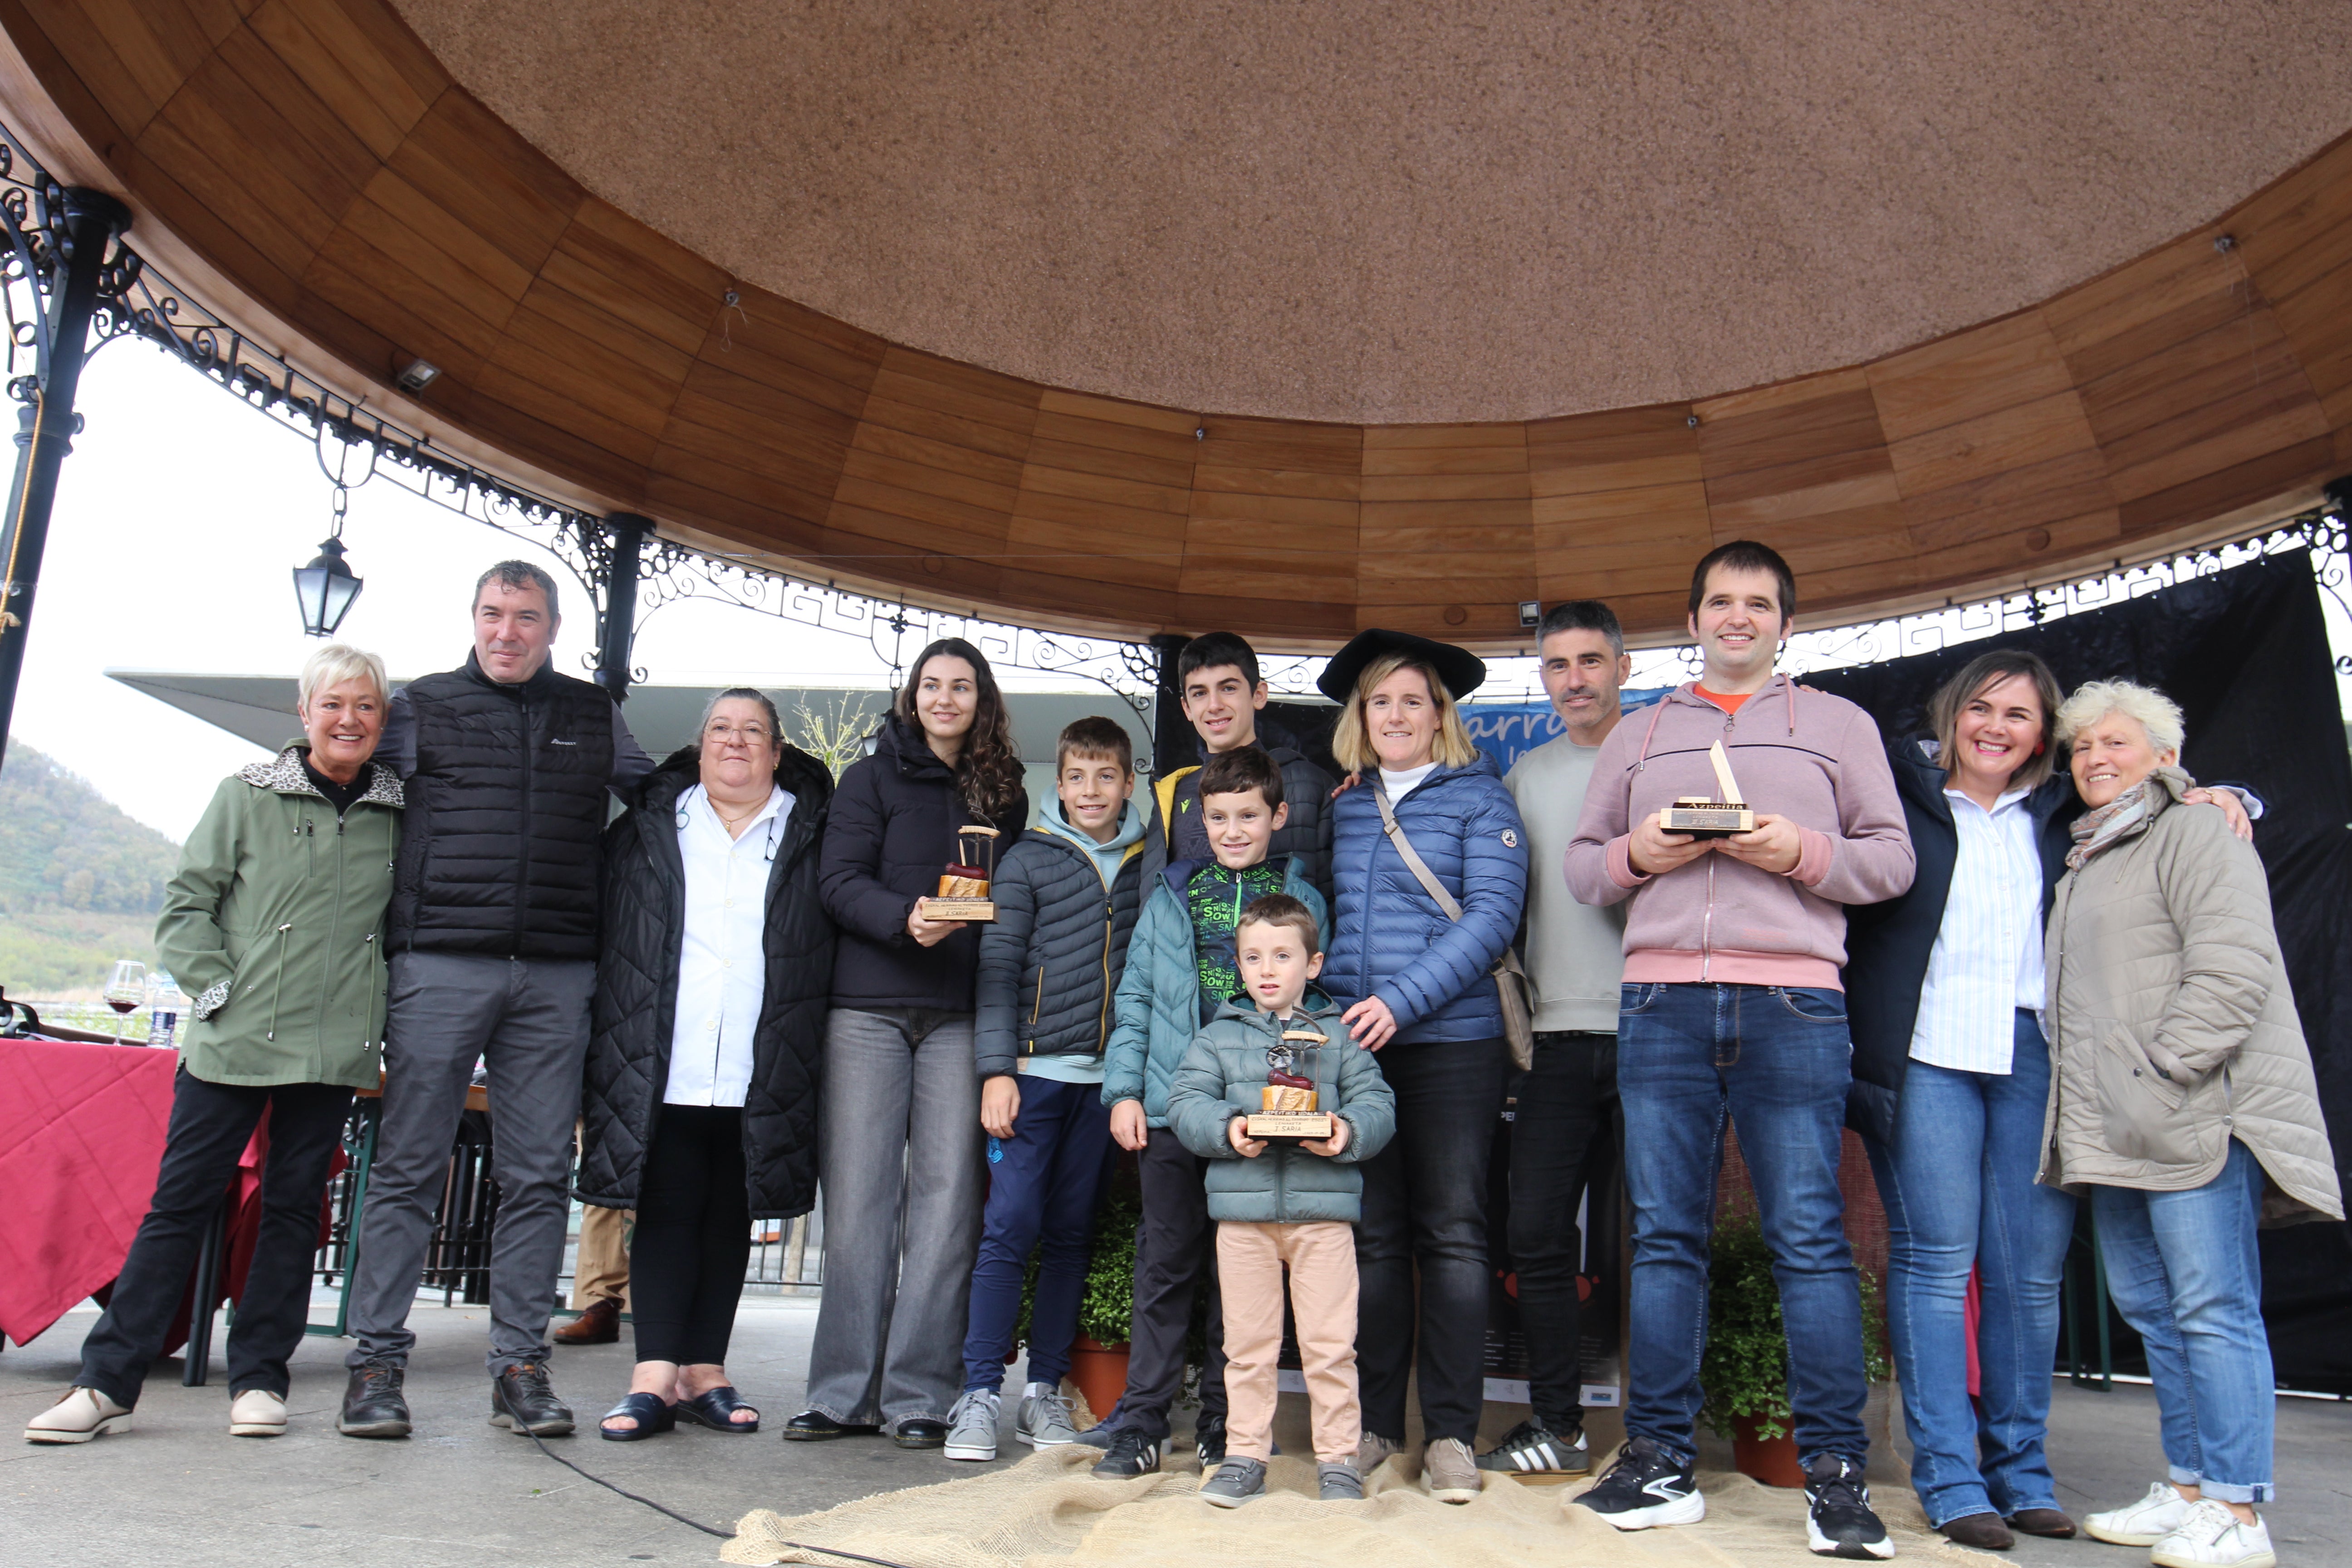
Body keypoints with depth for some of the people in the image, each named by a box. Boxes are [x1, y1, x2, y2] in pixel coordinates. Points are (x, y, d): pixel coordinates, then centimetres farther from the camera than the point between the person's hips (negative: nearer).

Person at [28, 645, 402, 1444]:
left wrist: (381, 1007, 5)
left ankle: (258, 1378, 17)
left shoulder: (399, 813, 6)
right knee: (180, 1201, 2)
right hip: (233, 1042, -1)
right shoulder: (246, 795, 1)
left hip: (336, 1048, 2)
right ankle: (106, 1382, 10)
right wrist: (222, 990, -7)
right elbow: (185, 907, 2)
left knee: (294, 1207, 7)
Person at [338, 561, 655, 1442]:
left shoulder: (594, 717, 15)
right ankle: (377, 1361, 11)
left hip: (557, 977, 2)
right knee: (409, 1167, 1)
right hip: (441, 966, -2)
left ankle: (520, 1366, 11)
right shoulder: (423, 708, 9)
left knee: (539, 1176, 3)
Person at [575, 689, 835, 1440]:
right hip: (664, 1070, 0)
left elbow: (836, 946, 9)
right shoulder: (646, 830, 10)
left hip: (760, 1080, 0)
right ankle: (655, 1377, 2)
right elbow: (598, 942, 9)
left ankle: (705, 1372, 15)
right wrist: (591, 1061, 2)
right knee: (665, 1214, -2)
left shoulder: (812, 835, 8)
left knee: (730, 1220, 7)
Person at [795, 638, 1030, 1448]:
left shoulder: (1004, 794, 15)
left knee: (947, 1197, -1)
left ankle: (919, 1394, 6)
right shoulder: (873, 776, 8)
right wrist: (906, 919, -21)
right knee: (858, 1195, 0)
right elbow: (840, 881, -2)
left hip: (961, 1016, 2)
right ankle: (846, 1393, 8)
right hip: (869, 1008, -1)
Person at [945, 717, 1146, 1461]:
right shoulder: (1028, 860, 3)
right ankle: (979, 1393, 2)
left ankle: (1046, 1390, 17)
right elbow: (998, 968, -1)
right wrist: (997, 1069, -7)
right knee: (1012, 1225, -5)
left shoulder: (1147, 863, 10)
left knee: (1072, 1232, 8)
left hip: (1107, 1075, 3)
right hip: (1036, 1067, -2)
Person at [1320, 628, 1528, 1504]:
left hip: (1452, 1041, -3)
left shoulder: (1479, 797, 1)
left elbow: (1493, 916, -8)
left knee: (1450, 1233, 2)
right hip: (1352, 1044, 4)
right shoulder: (1343, 806, 14)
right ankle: (1374, 1423, 17)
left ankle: (1452, 1433, 10)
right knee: (1370, 1234, 7)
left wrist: (1403, 1001, -17)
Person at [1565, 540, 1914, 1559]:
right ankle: (1661, 1464, 10)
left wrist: (1801, 852, -8)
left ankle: (1835, 1473, 6)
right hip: (1662, 1000, 2)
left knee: (1810, 1237, -4)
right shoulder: (1638, 737, 21)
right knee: (1664, 1235, 2)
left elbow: (1891, 861, 10)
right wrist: (1638, 853, -2)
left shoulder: (1839, 724, 17)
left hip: (1793, 1003, -2)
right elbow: (1582, 865, 18)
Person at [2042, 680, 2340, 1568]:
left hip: (2195, 1115, -9)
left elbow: (2232, 969, -15)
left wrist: (2167, 1071, -18)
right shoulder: (2084, 863, 23)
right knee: (2148, 1305, 11)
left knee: (2213, 1308, -7)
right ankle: (2187, 1490, 19)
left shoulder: (2196, 837, -3)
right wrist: (2093, 1107, 18)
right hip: (2116, 1128, 9)